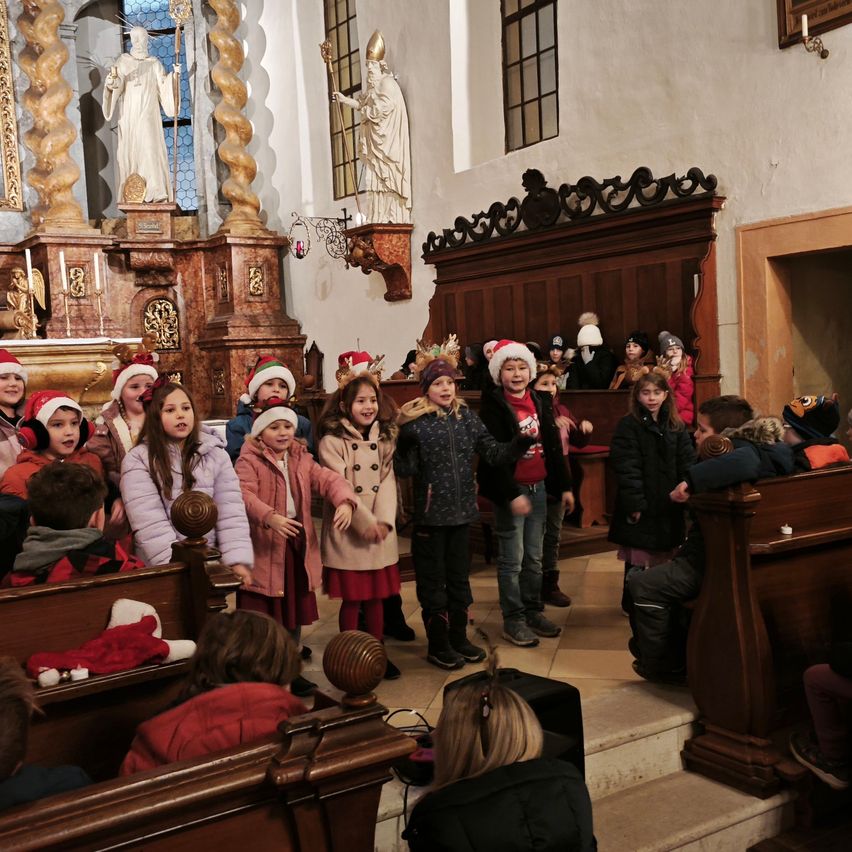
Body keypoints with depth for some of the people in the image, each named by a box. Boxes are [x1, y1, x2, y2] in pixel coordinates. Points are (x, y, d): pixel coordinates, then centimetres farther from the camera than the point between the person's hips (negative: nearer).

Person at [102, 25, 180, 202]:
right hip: (128, 115, 0)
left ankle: (157, 192, -21)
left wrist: (175, 75, -15)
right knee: (130, 151, -3)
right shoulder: (123, 61, 8)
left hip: (148, 116, 0)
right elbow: (116, 84, -4)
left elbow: (164, 85, 2)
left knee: (151, 148, -15)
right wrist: (113, 78, -27)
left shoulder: (154, 63, 11)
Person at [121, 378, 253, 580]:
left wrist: (237, 561, -14)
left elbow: (230, 513, -4)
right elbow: (149, 524, -13)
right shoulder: (137, 461, -5)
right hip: (161, 570, -2)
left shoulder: (216, 454, 3)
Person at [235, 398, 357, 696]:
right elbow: (244, 494, -24)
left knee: (295, 612, 16)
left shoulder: (302, 459, 10)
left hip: (298, 545, 6)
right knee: (262, 615, 2)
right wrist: (270, 517, -41)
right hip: (264, 547, -6)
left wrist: (344, 502, -25)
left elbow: (329, 479, -4)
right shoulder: (249, 461, -8)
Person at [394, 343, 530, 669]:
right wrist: (405, 443, -32)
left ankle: (458, 637, 31)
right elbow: (404, 469, -14)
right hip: (430, 512, -5)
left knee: (459, 576, 16)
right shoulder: (415, 422, -10)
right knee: (433, 580, 7)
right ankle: (437, 645, 20)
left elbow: (494, 452, 3)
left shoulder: (465, 416, 4)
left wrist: (522, 442, -13)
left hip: (462, 510, 5)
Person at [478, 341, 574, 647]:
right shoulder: (493, 406, -10)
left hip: (539, 488, 6)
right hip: (510, 490, -6)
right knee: (512, 559, 0)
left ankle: (533, 611, 26)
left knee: (534, 556, 14)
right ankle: (513, 620, 11)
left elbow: (553, 446, 12)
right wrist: (512, 494, -20)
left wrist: (565, 485, 10)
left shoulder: (540, 402, 9)